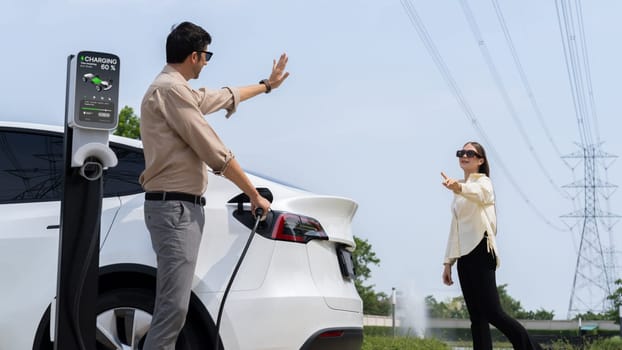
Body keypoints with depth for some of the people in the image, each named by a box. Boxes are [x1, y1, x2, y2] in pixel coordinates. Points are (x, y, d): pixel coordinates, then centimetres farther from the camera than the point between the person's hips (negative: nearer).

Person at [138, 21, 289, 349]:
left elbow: (225, 96, 39)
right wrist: (255, 195, -4)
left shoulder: (177, 90, 21)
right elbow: (215, 152, -13)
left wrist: (267, 85, 51)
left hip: (182, 208, 11)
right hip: (175, 208, -11)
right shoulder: (170, 89, -11)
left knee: (172, 304, 7)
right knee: (174, 306, -17)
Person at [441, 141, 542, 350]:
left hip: (480, 252, -8)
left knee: (492, 312, -14)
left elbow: (477, 193, -30)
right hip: (464, 256, 8)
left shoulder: (483, 182, -3)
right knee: (476, 317, 2)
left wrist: (459, 187, -53)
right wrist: (448, 261, 17)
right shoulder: (459, 193, 21)